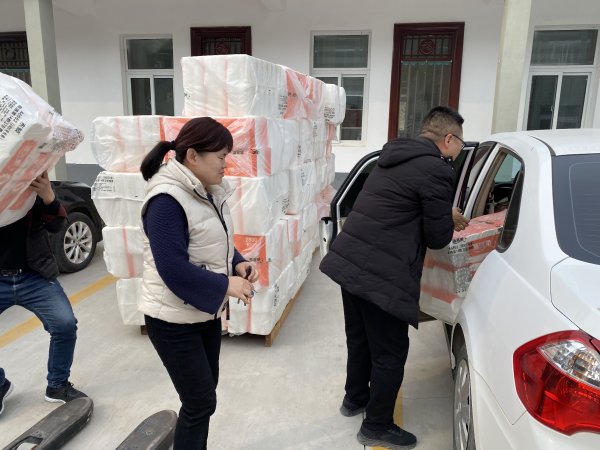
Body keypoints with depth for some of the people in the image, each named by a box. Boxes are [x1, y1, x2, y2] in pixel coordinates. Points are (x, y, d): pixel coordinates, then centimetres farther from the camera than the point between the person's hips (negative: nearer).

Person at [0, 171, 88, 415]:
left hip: (34, 275, 1)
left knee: (65, 324, -10)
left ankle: (58, 385, 15)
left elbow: (55, 225, -6)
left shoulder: (35, 184, -2)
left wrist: (49, 198, -29)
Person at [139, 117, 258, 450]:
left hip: (205, 311, 9)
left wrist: (237, 263, -5)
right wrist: (226, 285, -22)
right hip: (174, 319, -9)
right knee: (200, 402, 2)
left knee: (204, 391, 21)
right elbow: (174, 270, -27)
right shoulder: (167, 200, -24)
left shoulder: (208, 191, 4)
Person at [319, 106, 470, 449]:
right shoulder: (437, 169, -12)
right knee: (391, 352, 8)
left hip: (349, 262, 9)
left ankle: (355, 398, 44)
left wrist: (445, 218, 26)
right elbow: (437, 237, -7)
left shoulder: (394, 157, 15)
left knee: (360, 338, 25)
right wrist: (449, 221, 14)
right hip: (381, 275, -9)